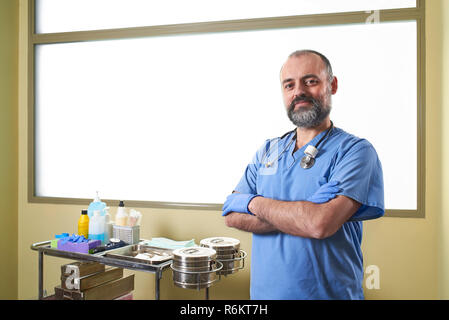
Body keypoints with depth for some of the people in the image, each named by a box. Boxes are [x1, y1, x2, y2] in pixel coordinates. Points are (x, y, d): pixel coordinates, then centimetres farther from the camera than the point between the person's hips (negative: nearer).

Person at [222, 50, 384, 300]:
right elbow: (232, 215, -5)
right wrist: (301, 215, -18)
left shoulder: (356, 150, -12)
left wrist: (256, 203, -12)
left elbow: (321, 223, -26)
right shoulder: (267, 151, 4)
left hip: (328, 293, -4)